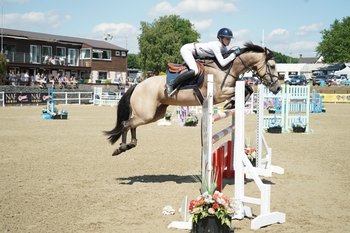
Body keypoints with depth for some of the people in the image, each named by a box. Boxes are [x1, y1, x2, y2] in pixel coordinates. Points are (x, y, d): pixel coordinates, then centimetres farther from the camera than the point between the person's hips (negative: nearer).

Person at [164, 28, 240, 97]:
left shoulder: (224, 48, -2)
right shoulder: (216, 46, -28)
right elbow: (222, 63, -35)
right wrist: (234, 54, -31)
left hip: (193, 53, 10)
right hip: (187, 49, -10)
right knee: (194, 71, -28)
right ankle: (171, 84, -23)